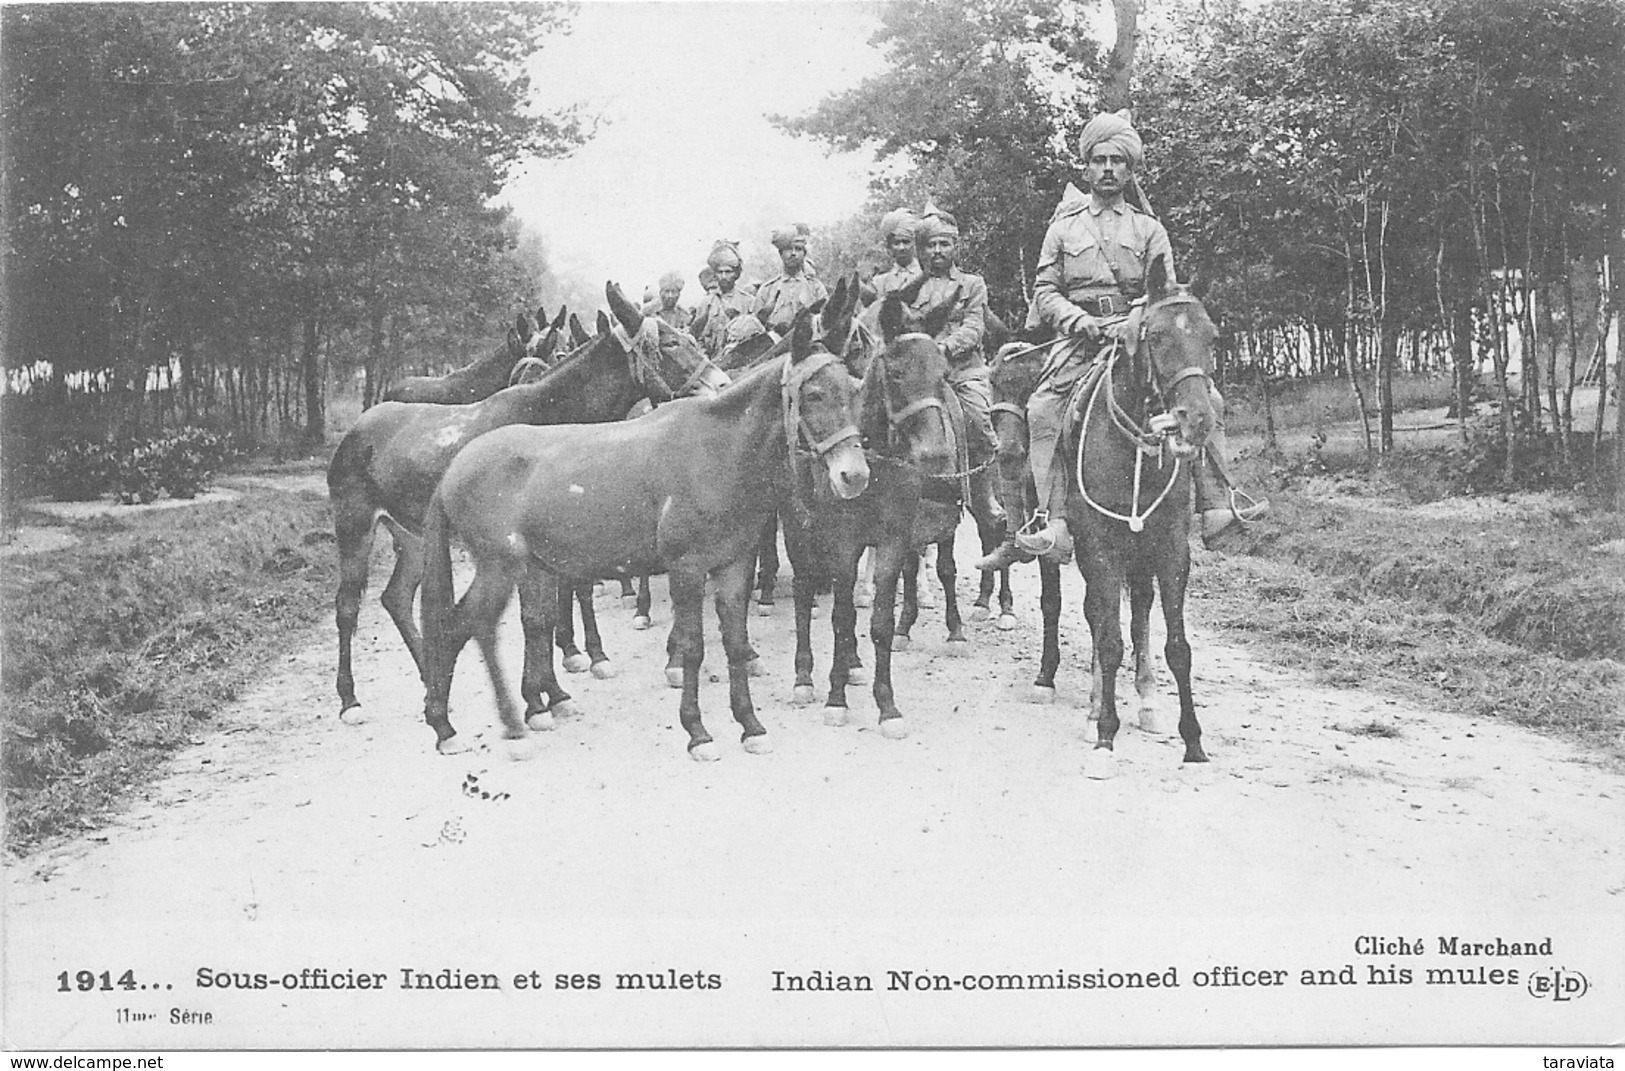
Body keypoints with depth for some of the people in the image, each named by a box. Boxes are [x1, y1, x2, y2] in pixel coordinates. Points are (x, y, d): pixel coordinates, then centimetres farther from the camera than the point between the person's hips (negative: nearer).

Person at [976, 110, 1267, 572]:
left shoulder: (1149, 228, 14)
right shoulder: (1064, 226, 13)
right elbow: (1044, 291, 7)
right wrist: (1080, 320, -12)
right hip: (1081, 342, -1)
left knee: (1206, 400, -16)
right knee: (1042, 410, -27)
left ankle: (1214, 508, -12)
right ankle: (1053, 527, -31)